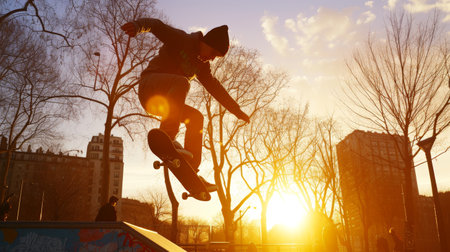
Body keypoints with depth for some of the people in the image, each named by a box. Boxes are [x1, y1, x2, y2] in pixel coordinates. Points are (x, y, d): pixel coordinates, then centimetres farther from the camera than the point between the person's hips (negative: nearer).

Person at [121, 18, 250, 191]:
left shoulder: (201, 65, 16)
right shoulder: (180, 40, -3)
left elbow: (216, 88, 20)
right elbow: (157, 26, -18)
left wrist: (237, 110, 17)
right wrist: (137, 25, -41)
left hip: (164, 100, 8)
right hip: (150, 85, -8)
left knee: (196, 118, -5)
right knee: (181, 82, -33)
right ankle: (167, 137, -42)